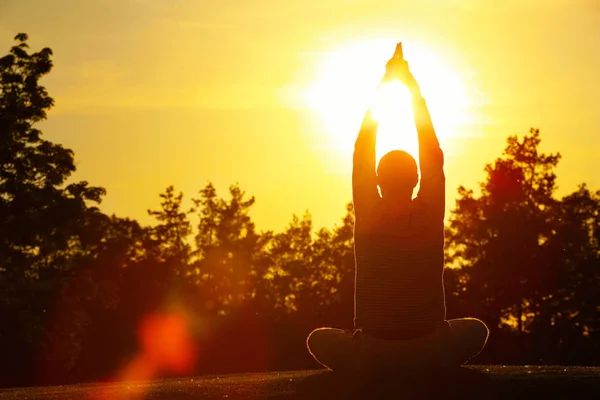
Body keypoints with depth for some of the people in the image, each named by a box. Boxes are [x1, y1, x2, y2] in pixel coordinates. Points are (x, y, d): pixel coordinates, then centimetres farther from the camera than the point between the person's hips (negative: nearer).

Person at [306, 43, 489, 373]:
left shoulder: (369, 217, -8)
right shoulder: (430, 216, -7)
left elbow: (361, 154, 3)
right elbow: (433, 156, 5)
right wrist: (414, 91, 10)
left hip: (370, 355, 0)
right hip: (431, 354, 0)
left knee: (318, 339, 28)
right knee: (476, 330, 29)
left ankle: (366, 370, 9)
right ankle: (432, 369, 10)